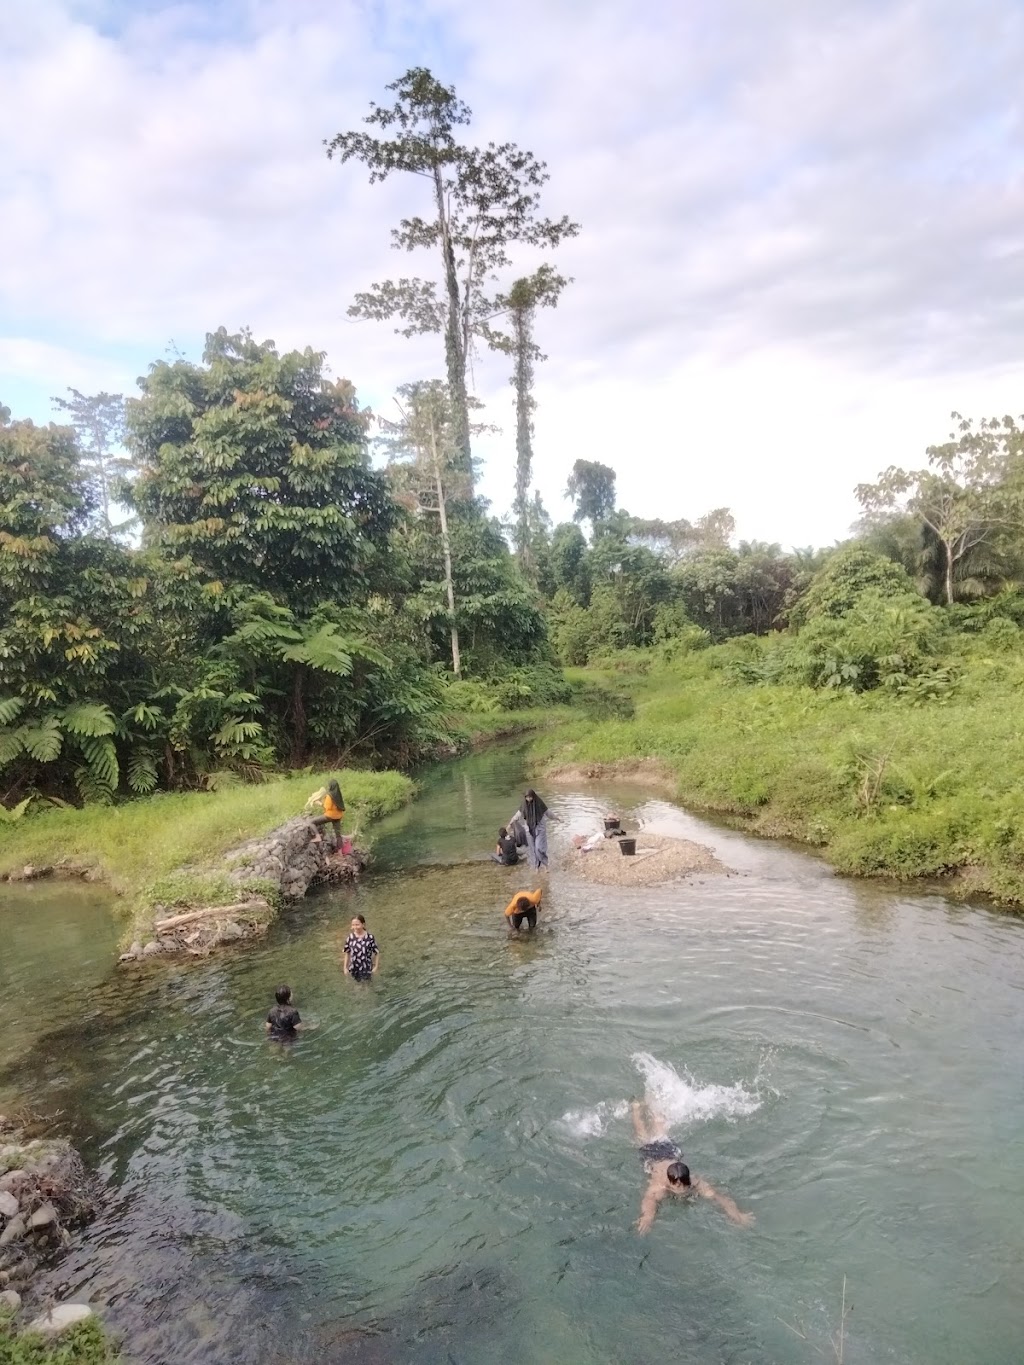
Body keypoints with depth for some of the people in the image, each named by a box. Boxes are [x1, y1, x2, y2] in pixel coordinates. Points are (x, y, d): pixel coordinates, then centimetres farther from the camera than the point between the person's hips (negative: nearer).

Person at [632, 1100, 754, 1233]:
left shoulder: (696, 1184, -43)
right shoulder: (659, 1187, -48)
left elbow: (719, 1197, -53)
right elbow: (649, 1200, -68)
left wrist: (737, 1216, -70)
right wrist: (648, 1217, -88)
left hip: (670, 1150, 2)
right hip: (652, 1156, -2)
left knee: (661, 1134, 33)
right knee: (643, 1135, 30)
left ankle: (649, 1108, 59)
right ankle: (637, 1107, 55)